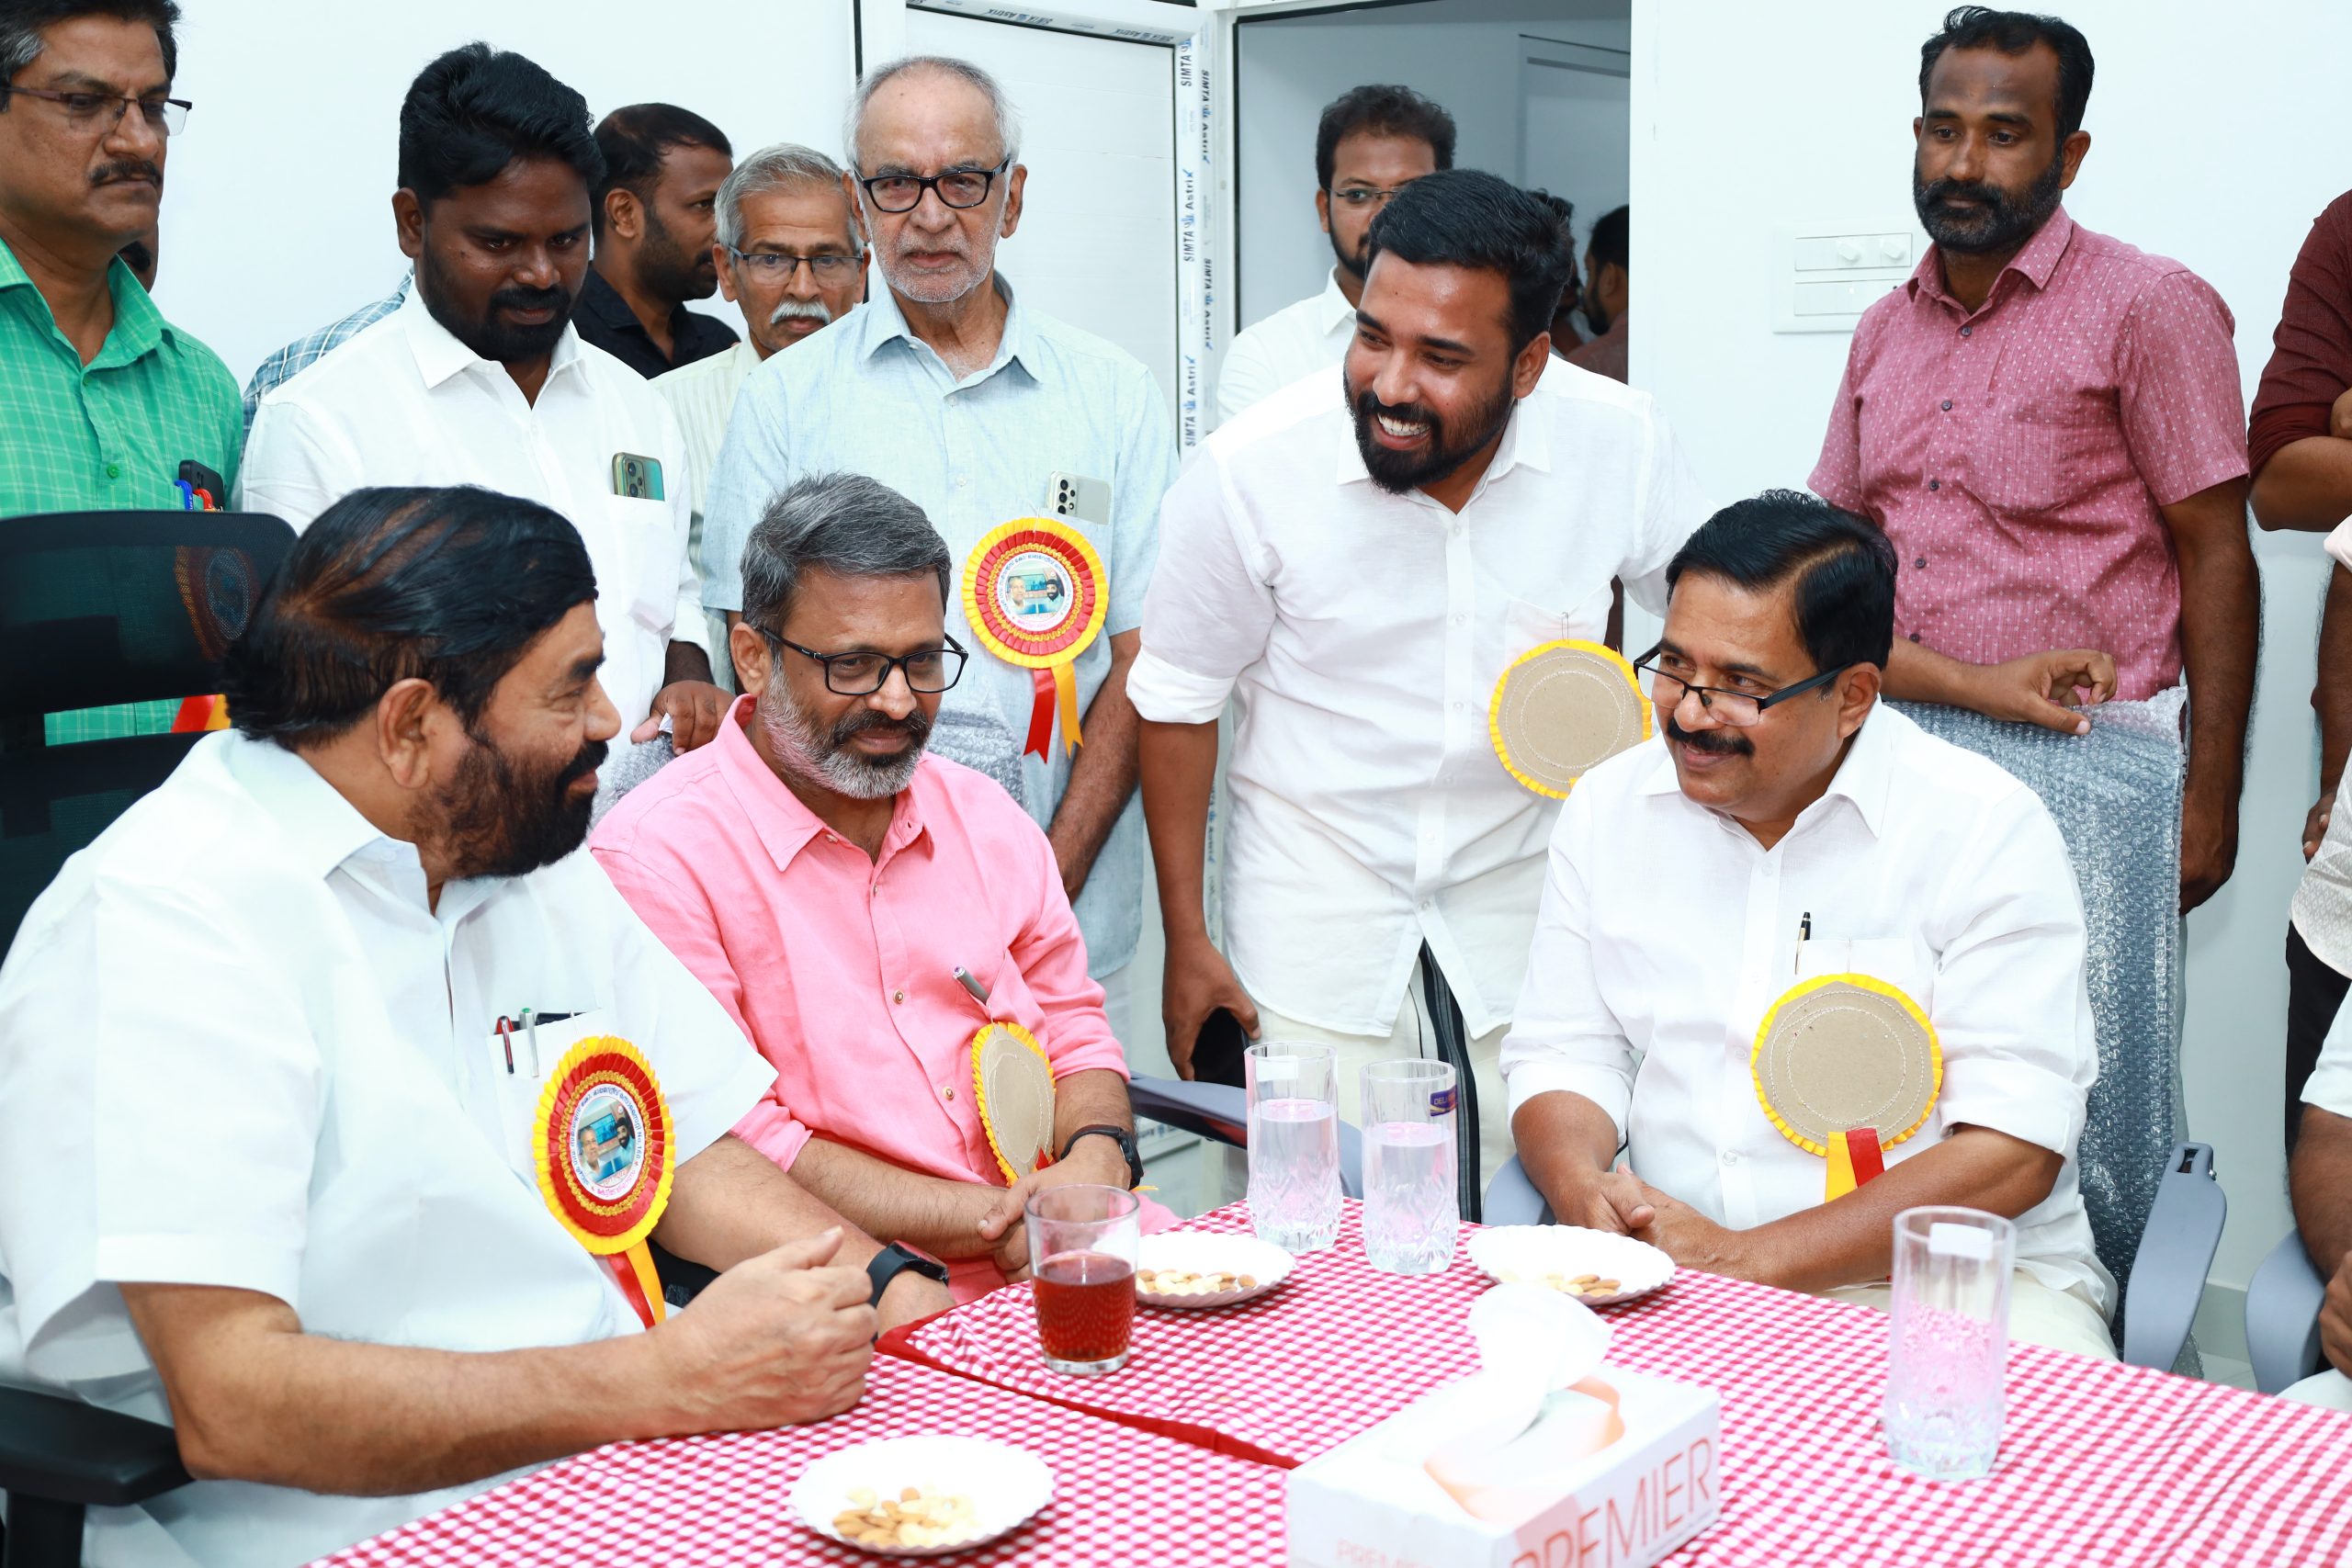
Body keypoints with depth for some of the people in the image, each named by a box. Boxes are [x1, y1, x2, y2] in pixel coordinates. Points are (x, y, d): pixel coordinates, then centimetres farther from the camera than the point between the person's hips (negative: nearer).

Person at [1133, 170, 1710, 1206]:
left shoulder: (1620, 445, -12)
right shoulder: (1250, 470, -16)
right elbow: (1177, 701, -3)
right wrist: (1188, 943, -1)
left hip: (1526, 902, 2)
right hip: (1311, 918, -1)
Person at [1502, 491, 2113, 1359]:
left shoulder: (1985, 826, -8)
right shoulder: (1608, 807, 6)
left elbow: (2013, 1148, -13)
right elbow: (1563, 1056, 10)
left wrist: (1748, 1258, -20)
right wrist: (1583, 1191, -14)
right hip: (1669, 1272, 3)